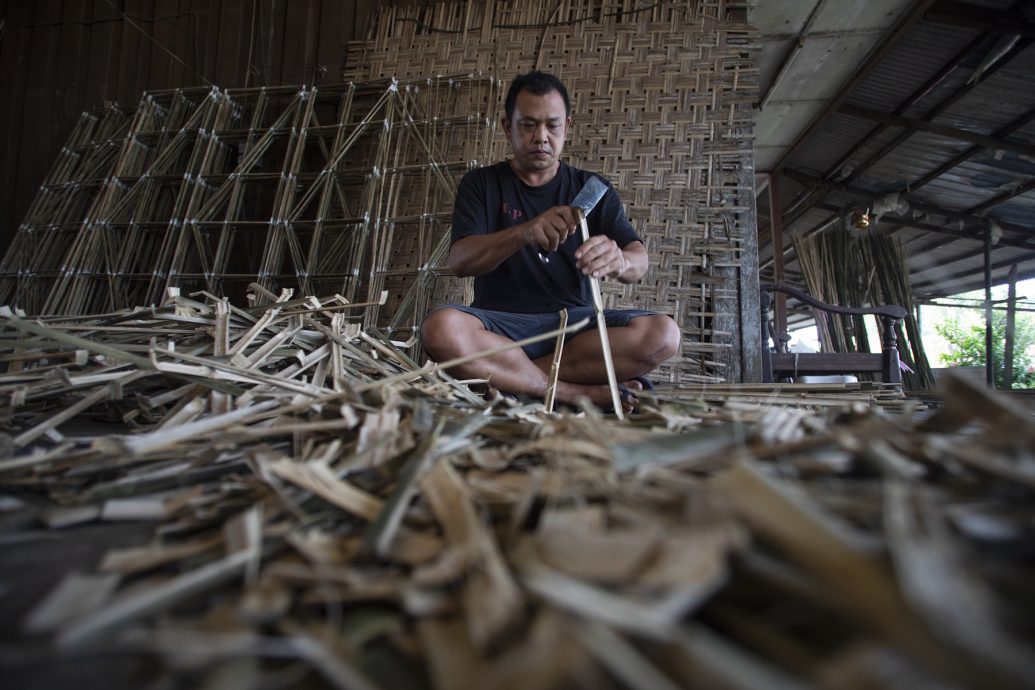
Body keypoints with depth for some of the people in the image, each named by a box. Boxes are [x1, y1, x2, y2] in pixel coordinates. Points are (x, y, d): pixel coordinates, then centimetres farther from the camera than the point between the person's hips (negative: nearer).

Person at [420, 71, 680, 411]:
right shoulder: (480, 184, 10)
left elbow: (639, 259, -1)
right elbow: (460, 261, -8)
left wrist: (618, 261, -28)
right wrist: (524, 233, -27)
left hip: (574, 321, 2)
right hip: (501, 322, -1)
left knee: (663, 334, -25)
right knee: (440, 327, -33)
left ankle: (506, 376, -20)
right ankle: (583, 393, -24)